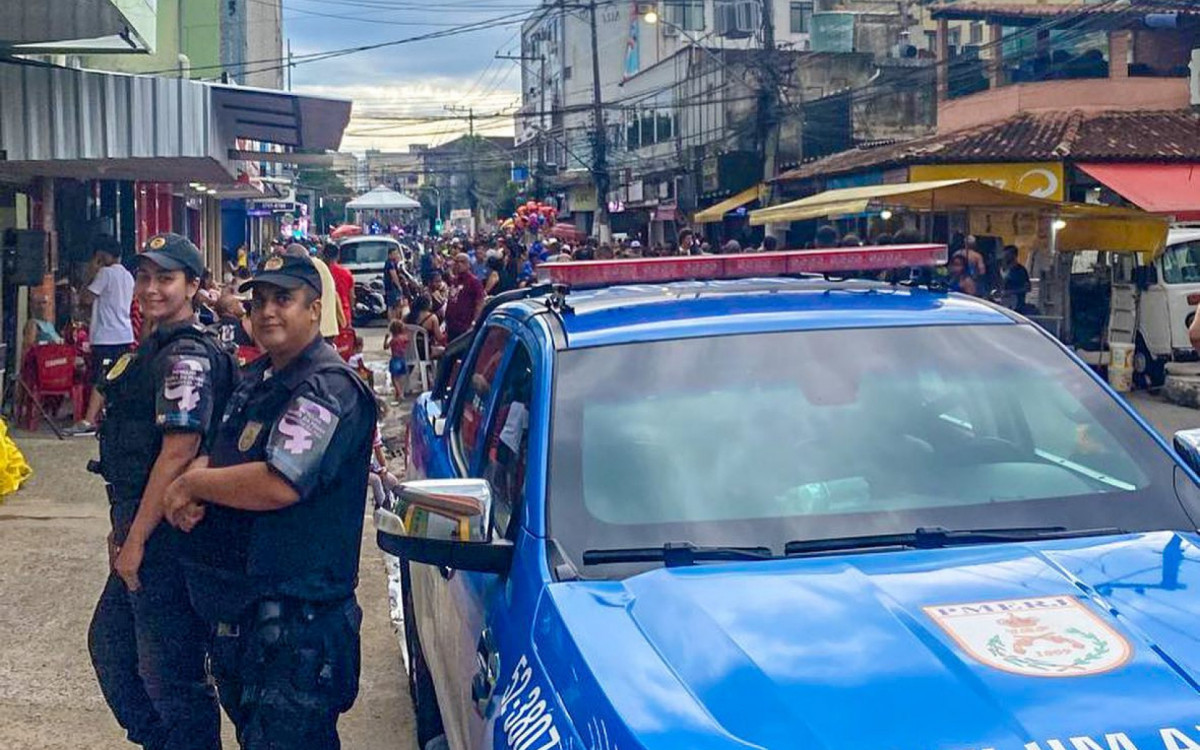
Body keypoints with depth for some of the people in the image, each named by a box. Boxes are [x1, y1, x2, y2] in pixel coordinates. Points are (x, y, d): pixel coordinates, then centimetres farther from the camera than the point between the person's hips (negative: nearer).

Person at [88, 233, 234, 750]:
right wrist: (124, 528, 19)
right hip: (139, 524, 11)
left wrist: (136, 540, -21)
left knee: (168, 669, -2)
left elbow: (178, 451, -24)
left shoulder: (188, 355, -17)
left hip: (166, 533, -11)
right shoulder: (155, 348, 14)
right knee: (109, 642, 22)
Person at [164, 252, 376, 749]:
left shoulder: (328, 388, -16)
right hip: (234, 607, 10)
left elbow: (279, 484, -26)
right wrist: (189, 493, -4)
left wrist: (193, 484, -12)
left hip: (295, 619, -10)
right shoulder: (255, 379, 16)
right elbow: (220, 455, 20)